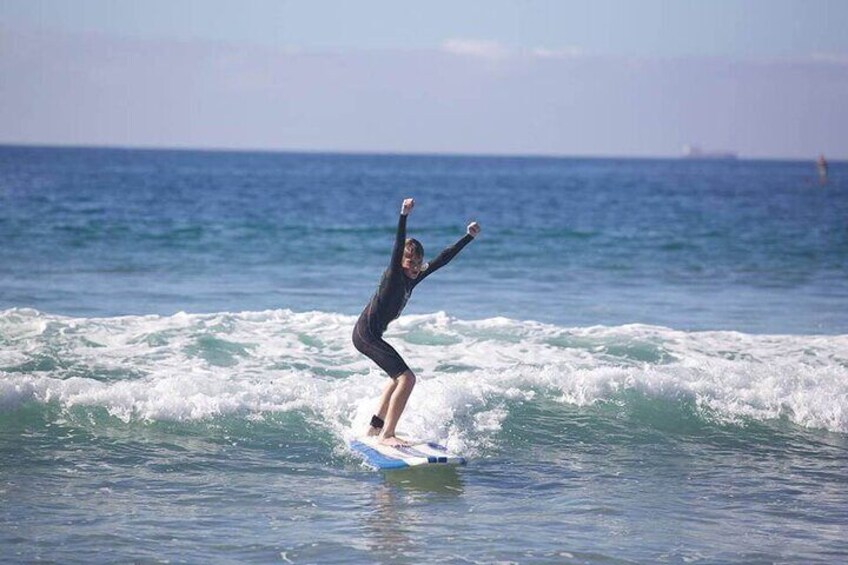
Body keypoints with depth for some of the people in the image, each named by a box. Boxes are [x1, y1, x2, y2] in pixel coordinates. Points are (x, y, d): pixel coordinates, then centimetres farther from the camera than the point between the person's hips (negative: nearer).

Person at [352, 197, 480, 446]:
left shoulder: (414, 277, 8)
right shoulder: (394, 274, -14)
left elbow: (443, 258, 13)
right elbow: (398, 247, -31)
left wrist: (469, 236, 15)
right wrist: (404, 216, -44)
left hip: (370, 335, 10)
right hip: (366, 334, -10)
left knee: (398, 378, 28)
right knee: (407, 378, -17)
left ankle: (375, 427, 38)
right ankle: (387, 434, -15)